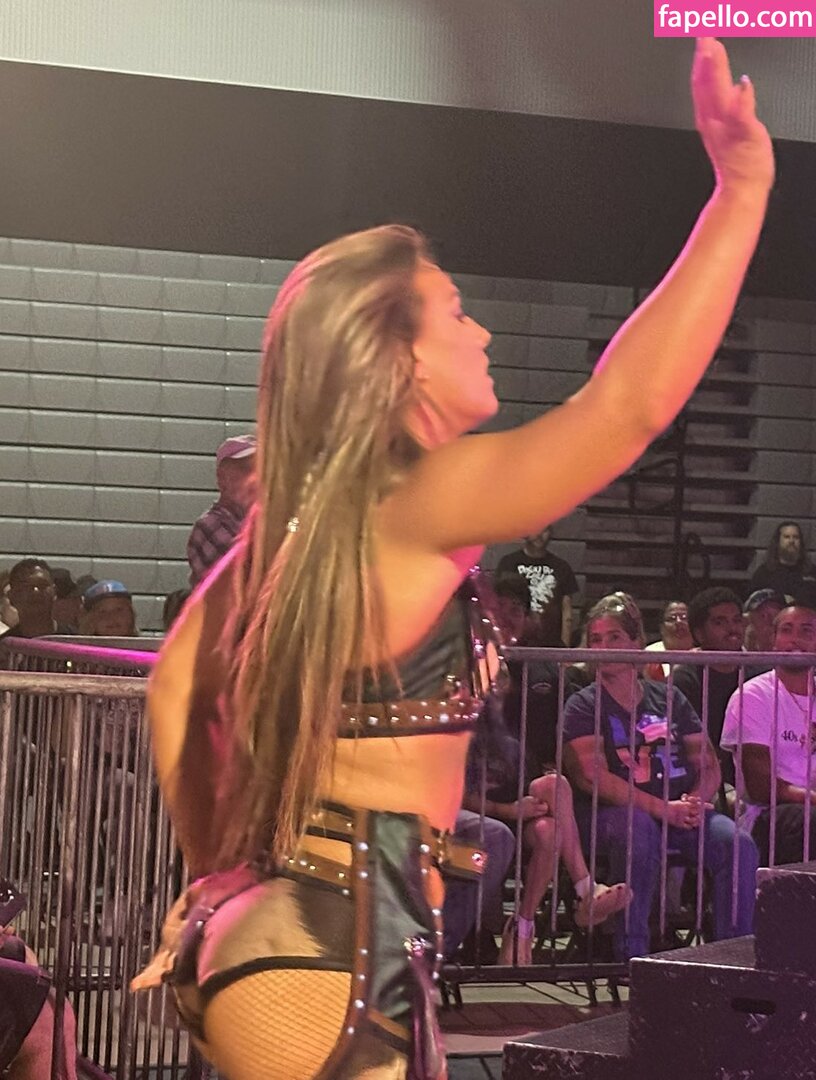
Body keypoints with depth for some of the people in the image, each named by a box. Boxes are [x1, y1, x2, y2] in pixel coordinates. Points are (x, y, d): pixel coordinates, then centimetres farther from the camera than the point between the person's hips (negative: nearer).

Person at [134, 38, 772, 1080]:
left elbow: (176, 688, 16)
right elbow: (633, 401, -23)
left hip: (279, 931, 9)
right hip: (331, 953, -9)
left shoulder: (294, 517, 9)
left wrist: (220, 878, 20)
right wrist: (744, 187, -19)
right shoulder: (417, 509, -15)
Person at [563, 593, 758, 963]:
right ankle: (633, 953, -30)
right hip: (610, 812, -4)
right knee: (638, 829, -37)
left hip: (681, 812, 4)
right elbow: (592, 776, -8)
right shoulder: (583, 706, 7)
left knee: (738, 842, -23)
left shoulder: (668, 698, 20)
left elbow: (709, 765, 15)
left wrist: (695, 801, -9)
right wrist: (662, 808, -18)